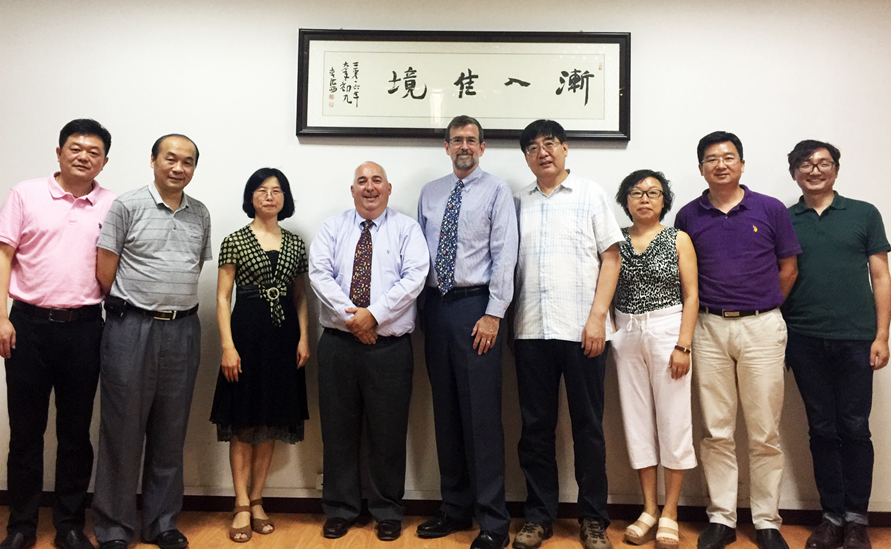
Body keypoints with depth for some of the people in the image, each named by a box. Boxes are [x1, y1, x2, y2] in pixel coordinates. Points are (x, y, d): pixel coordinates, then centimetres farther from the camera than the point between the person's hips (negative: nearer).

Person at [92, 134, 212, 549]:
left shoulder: (200, 214, 11)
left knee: (171, 432, 11)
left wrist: (176, 304, 7)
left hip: (183, 330, 4)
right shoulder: (127, 207, -3)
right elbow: (104, 271, -4)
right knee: (123, 429, 4)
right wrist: (133, 306, 3)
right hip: (131, 328, -4)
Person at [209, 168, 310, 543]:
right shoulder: (235, 241, 0)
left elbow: (300, 297, 11)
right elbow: (223, 297, -3)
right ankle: (242, 506, 9)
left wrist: (304, 338, -1)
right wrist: (228, 346, -12)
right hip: (247, 332, -3)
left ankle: (257, 500, 20)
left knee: (271, 421, 8)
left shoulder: (295, 244, 10)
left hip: (283, 336, 4)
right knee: (242, 421, 1)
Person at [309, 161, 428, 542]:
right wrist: (350, 314, -14)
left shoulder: (407, 229, 5)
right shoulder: (332, 228, 11)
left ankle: (388, 512, 22)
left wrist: (374, 314, -16)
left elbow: (414, 277, -8)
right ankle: (340, 509, 24)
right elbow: (319, 273, -2)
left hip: (390, 346, -1)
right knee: (338, 429, 9)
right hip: (339, 342, 2)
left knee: (388, 431, 6)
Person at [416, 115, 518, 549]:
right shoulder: (429, 193, 14)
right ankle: (455, 509, 24)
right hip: (436, 304, 5)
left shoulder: (497, 191, 0)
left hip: (476, 305, -5)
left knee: (482, 414, -5)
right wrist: (419, 308, 7)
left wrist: (493, 314, -13)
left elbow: (505, 254, -7)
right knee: (445, 411, 11)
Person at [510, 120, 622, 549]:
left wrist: (597, 316, -9)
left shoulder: (590, 195, 6)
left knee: (588, 426, 6)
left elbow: (610, 257, 1)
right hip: (531, 332, 3)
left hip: (581, 330, -2)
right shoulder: (518, 203, 13)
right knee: (535, 427, 8)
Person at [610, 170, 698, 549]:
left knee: (673, 418, 0)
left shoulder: (678, 239, 2)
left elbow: (691, 295, -2)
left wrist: (683, 345, -10)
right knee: (636, 418, 6)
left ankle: (670, 512, 12)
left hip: (667, 330, -2)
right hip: (625, 334, 3)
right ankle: (649, 509, 18)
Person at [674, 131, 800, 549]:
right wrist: (701, 311, 4)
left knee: (764, 433, 4)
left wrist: (762, 309, 8)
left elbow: (788, 270, 7)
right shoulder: (688, 216, 6)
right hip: (709, 328, 1)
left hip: (761, 328, -1)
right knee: (717, 432, 6)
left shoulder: (771, 210, 2)